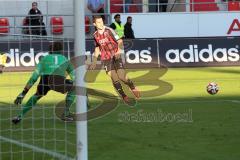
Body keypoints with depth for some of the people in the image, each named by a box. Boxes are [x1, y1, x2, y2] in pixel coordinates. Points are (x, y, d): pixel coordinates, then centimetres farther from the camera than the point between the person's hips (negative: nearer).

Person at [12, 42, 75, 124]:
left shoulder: (44, 59, 31)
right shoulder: (65, 60, 33)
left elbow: (34, 77, 22)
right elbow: (74, 77, 37)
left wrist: (23, 93, 19)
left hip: (44, 80, 1)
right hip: (59, 81, -1)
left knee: (37, 95, 33)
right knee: (72, 89, 31)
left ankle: (19, 116, 22)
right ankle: (66, 113, 21)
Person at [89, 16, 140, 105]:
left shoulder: (109, 30, -8)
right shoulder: (95, 35, 8)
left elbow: (119, 41, -14)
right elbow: (97, 48, 22)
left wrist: (118, 51, -31)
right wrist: (94, 61, 19)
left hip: (116, 56, -3)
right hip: (106, 58, 3)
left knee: (122, 77, -12)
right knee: (114, 79, -9)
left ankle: (133, 88, 16)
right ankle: (124, 97, 0)